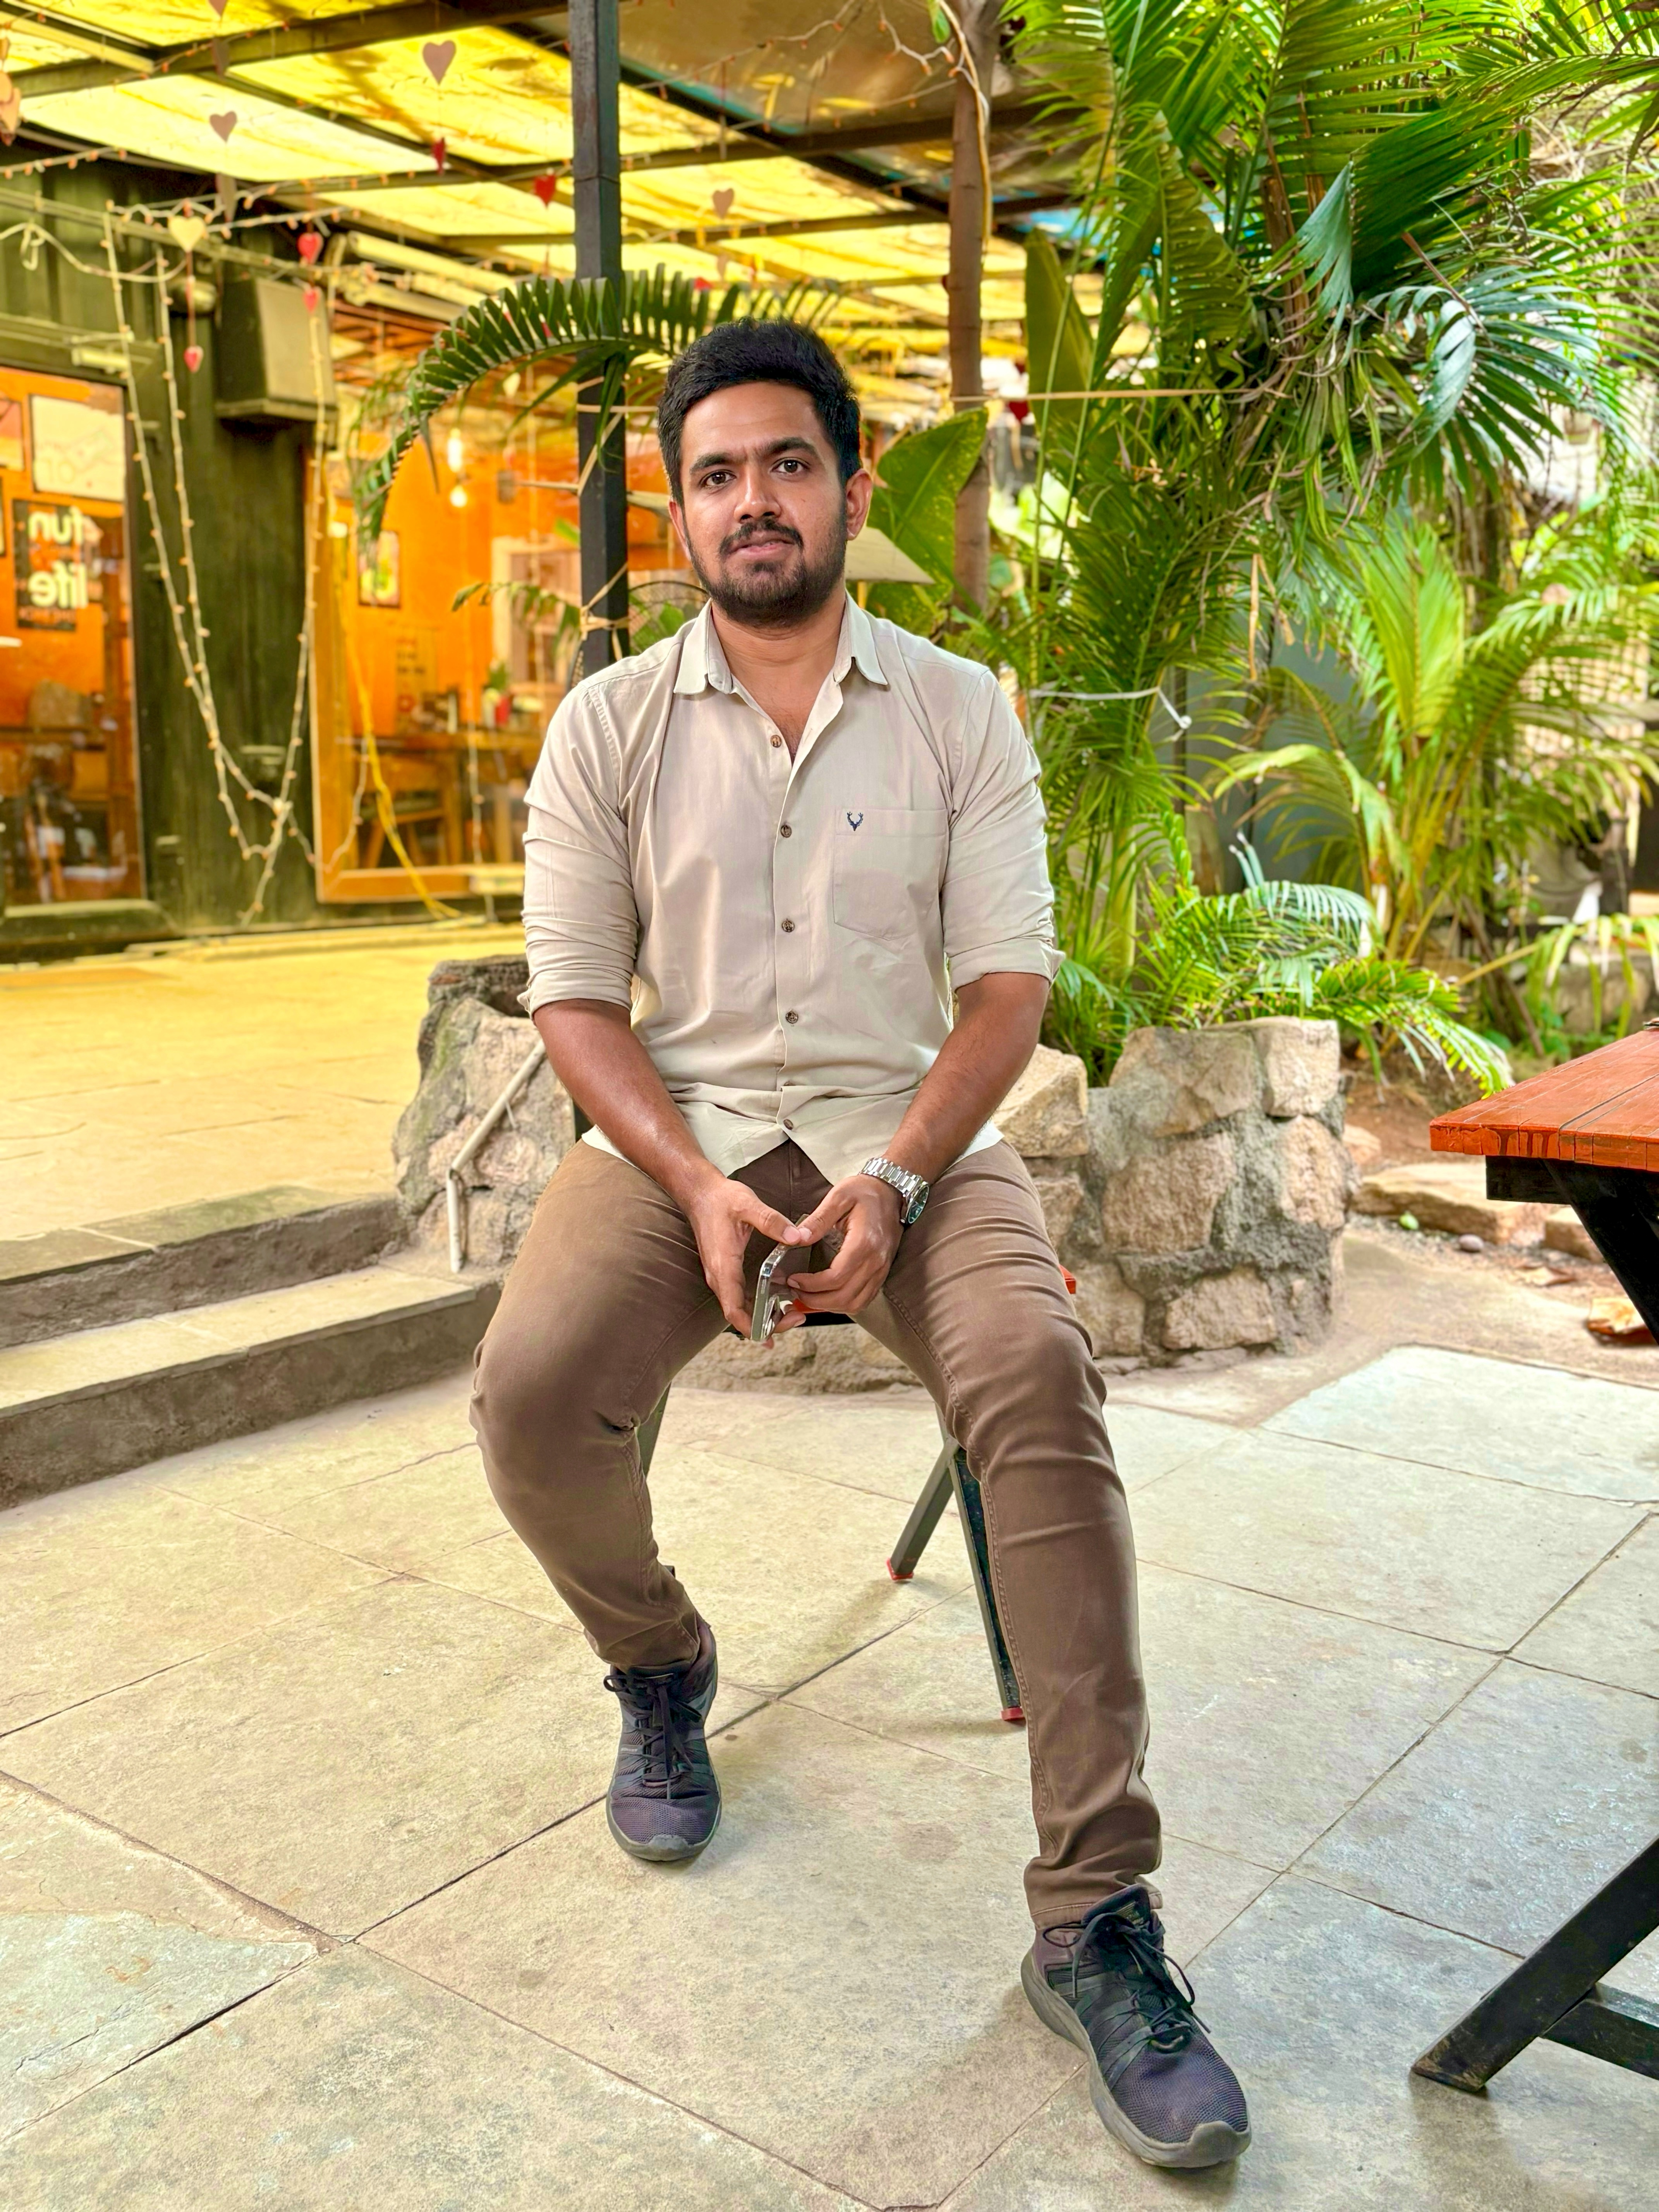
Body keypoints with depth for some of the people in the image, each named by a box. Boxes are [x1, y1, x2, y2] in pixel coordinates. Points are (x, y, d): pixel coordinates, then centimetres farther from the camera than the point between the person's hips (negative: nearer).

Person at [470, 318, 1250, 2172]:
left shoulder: (959, 712, 5)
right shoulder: (608, 725, 5)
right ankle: (659, 1669, 9)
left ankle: (1094, 1918, -22)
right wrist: (697, 1186, -15)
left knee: (1040, 1377, -29)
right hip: (678, 1131, 1)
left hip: (907, 1131, 0)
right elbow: (574, 996, 1)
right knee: (531, 1396, -26)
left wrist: (894, 1178, -17)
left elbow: (1009, 979, 0)